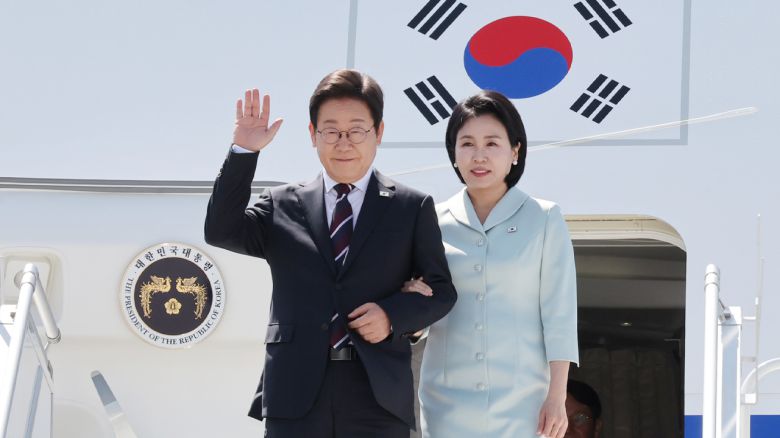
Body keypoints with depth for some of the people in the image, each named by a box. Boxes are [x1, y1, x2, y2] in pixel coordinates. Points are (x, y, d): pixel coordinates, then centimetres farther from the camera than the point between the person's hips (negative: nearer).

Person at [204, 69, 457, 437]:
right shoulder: (283, 206, 11)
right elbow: (221, 232, -3)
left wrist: (393, 316, -10)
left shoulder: (412, 208, 8)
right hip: (295, 394, 1)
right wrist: (243, 152, -9)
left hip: (379, 394, 0)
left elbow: (441, 290, 10)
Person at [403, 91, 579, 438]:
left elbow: (558, 314, -1)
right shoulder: (434, 222, 6)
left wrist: (557, 396, -7)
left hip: (521, 401, -2)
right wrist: (411, 298, -9)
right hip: (447, 402, 2)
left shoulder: (544, 219, 1)